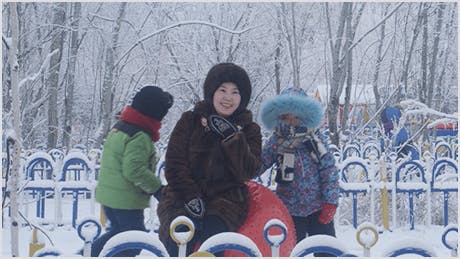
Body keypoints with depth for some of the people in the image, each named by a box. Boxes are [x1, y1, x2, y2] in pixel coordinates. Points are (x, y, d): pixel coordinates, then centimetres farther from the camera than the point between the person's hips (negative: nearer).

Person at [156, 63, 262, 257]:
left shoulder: (250, 130, 8)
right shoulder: (190, 121, 6)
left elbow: (248, 172, -6)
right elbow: (174, 164, 0)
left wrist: (232, 137, -16)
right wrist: (191, 197, -14)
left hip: (226, 199, 0)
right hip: (183, 195, 0)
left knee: (213, 232, -29)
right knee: (181, 235, -28)